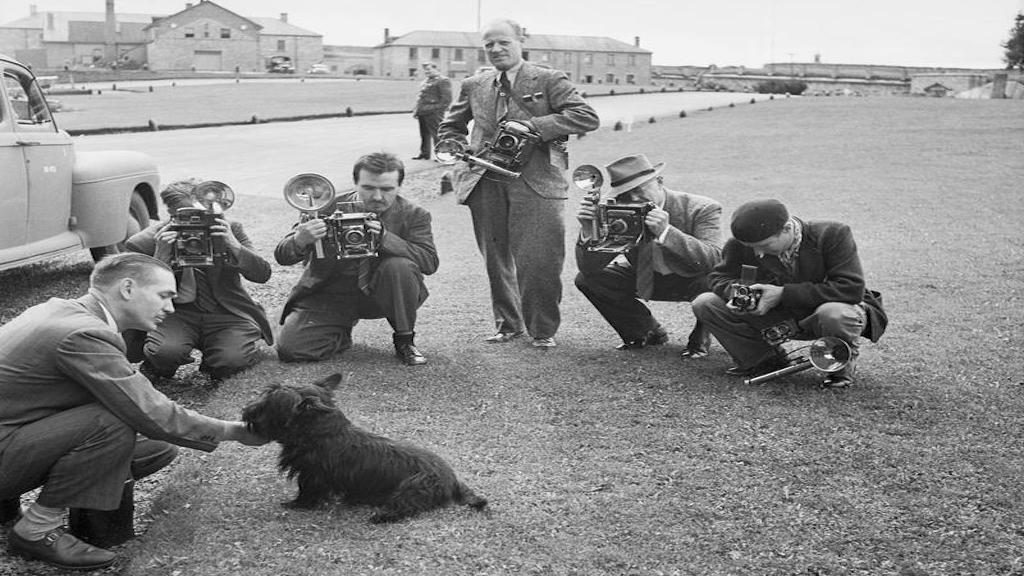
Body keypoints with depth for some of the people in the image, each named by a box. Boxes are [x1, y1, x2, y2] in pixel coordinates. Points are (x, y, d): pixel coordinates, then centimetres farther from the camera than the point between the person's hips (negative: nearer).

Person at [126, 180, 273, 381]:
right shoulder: (157, 236, 0)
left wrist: (234, 246, -22)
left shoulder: (230, 229, 2)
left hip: (227, 313, 0)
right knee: (165, 353, -31)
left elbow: (263, 274, -6)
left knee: (231, 360, -28)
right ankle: (155, 364, 6)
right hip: (178, 313, 0)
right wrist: (160, 257, -22)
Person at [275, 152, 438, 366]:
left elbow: (430, 262, -21)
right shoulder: (330, 208, -9)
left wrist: (385, 238, -36)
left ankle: (405, 340, -8)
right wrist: (300, 241, -36)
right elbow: (282, 256, -10)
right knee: (290, 349, -17)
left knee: (400, 266, -32)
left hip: (378, 292, -1)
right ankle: (342, 335, 17)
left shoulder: (413, 215, -7)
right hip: (330, 296, 1)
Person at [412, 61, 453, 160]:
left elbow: (446, 99, -13)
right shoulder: (425, 81, 22)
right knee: (424, 135, 14)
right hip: (422, 113, 9)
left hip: (433, 114, -9)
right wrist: (416, 110, 18)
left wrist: (437, 110, -16)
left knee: (437, 135, -7)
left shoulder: (443, 81, -6)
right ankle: (424, 154, 22)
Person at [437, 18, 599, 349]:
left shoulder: (550, 81, 3)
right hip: (485, 182, 4)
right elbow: (450, 128, 29)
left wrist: (533, 125, -16)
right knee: (495, 259, 9)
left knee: (539, 262, -9)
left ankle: (543, 331, 9)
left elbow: (588, 118, -9)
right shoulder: (474, 86, 16)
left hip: (536, 183, -4)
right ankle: (507, 324, 25)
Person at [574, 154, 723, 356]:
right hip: (647, 279, 4)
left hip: (693, 281, -4)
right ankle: (649, 332, 8)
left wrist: (665, 232, -50)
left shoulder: (702, 209, -26)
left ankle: (700, 338, -3)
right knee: (587, 280, -12)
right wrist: (589, 231, -37)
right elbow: (589, 269, -16)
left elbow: (714, 260, -40)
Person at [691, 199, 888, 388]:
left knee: (834, 314, -44)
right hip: (782, 318, 4)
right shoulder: (740, 244, -13)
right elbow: (720, 276, 2)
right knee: (704, 303, -12)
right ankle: (768, 359, 4)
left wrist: (783, 294, -32)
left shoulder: (832, 235, -24)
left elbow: (852, 289, -30)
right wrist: (735, 291, -26)